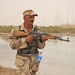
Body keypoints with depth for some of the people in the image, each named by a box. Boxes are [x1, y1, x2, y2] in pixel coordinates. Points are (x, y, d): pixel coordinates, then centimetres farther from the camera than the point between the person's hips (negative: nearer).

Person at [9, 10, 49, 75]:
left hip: (35, 59, 4)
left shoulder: (38, 30, -1)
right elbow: (12, 45, -14)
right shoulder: (16, 30, -8)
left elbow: (41, 46, 0)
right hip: (23, 60, -3)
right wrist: (25, 40, -24)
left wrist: (42, 40, -23)